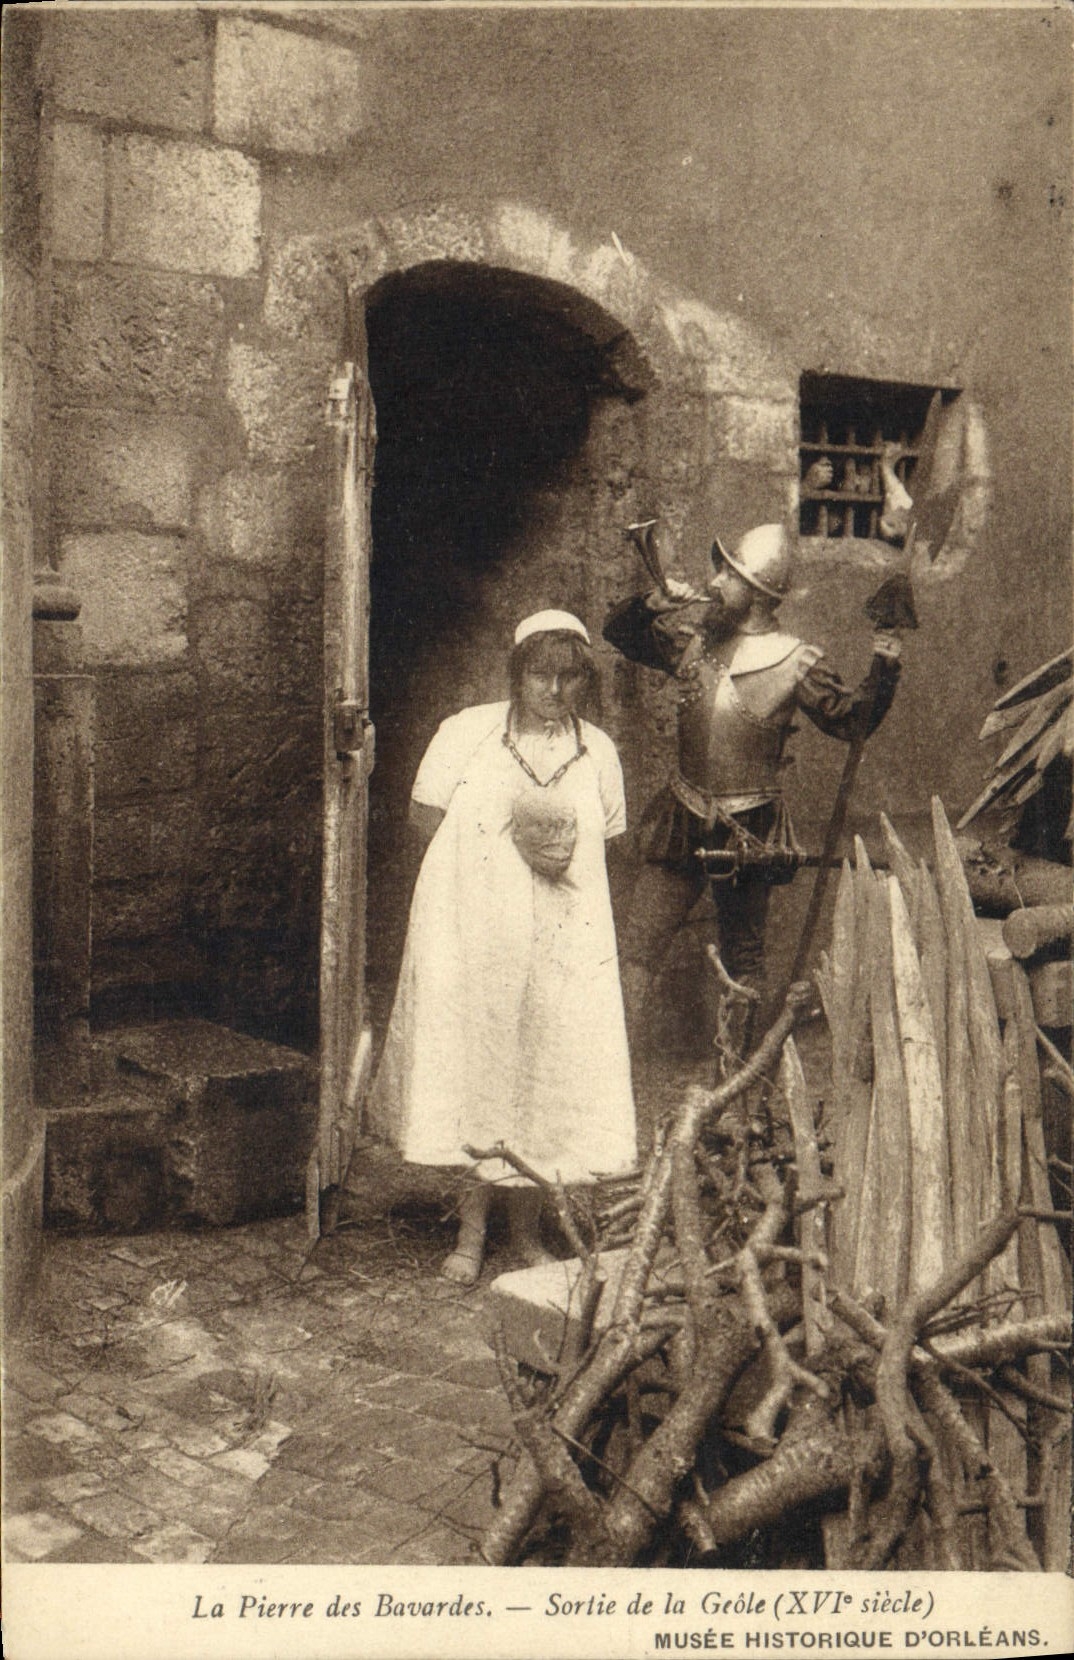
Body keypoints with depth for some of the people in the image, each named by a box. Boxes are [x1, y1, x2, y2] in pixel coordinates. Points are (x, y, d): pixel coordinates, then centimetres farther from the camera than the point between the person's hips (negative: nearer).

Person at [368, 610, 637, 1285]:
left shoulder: (598, 750, 8)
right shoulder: (468, 731, 1)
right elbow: (426, 813, 3)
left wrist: (564, 852, -7)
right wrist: (511, 845, -9)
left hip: (562, 939, 2)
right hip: (474, 929, -2)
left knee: (546, 1071, 2)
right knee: (474, 1063, 0)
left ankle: (525, 1228, 19)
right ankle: (474, 1226, 16)